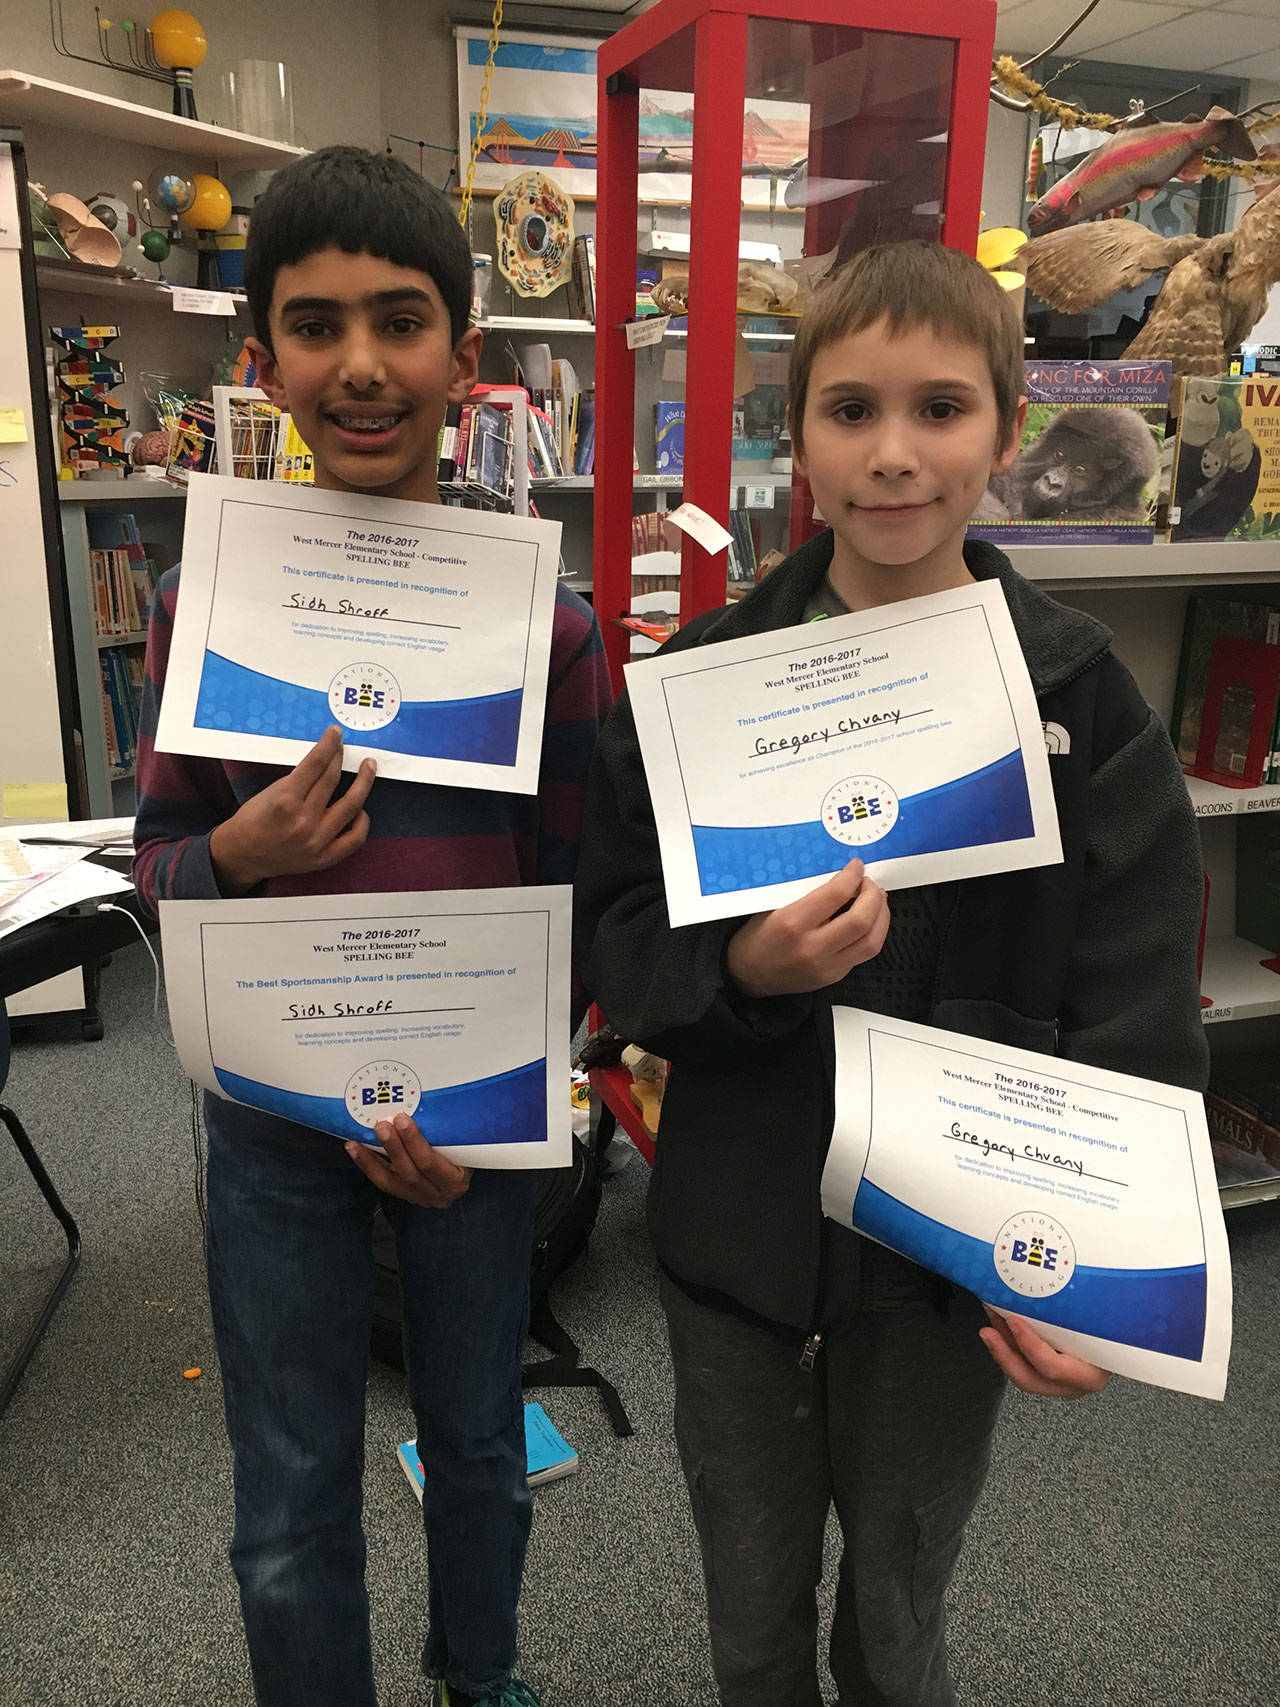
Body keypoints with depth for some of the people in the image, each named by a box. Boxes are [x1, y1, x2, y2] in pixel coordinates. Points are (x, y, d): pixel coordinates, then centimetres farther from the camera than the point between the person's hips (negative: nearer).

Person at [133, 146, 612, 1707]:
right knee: (291, 1517, 15)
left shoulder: (547, 624, -9)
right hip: (273, 1112, 0)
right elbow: (156, 862, 1)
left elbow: (567, 891, -3)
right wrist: (236, 856, -22)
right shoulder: (204, 603, -7)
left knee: (479, 1447, 23)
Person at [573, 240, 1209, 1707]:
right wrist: (743, 969, -24)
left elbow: (1138, 1023, -7)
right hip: (734, 1236, 1)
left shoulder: (1080, 698, -8)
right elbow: (611, 939, -4)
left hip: (954, 1254, 0)